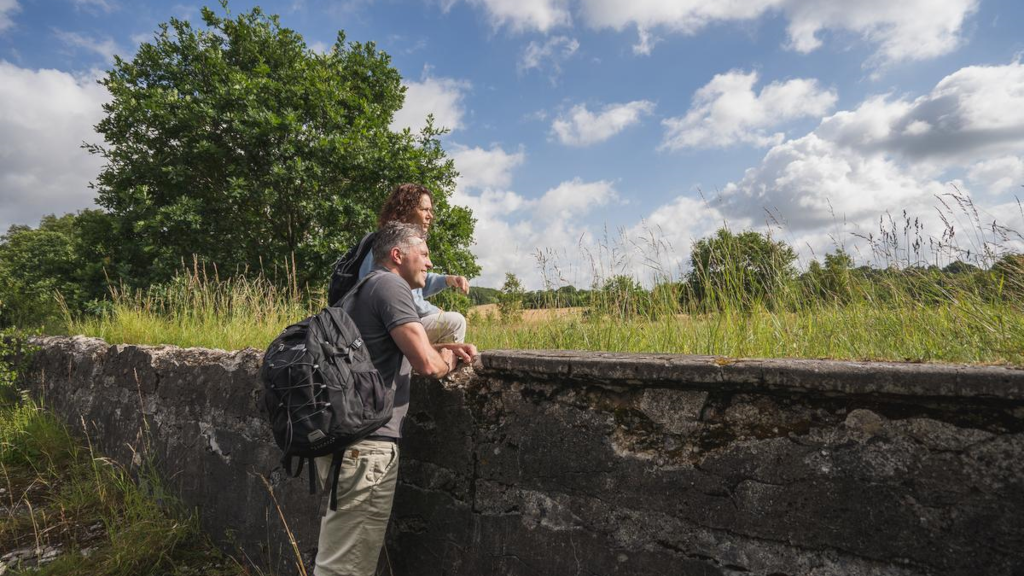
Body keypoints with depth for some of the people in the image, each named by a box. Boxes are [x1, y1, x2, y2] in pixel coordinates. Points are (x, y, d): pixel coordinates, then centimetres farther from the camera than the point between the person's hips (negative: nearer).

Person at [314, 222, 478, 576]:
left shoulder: (368, 288, 20)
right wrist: (447, 361, 2)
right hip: (366, 443, -10)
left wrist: (445, 349, 15)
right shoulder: (391, 284, -11)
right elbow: (426, 363, -21)